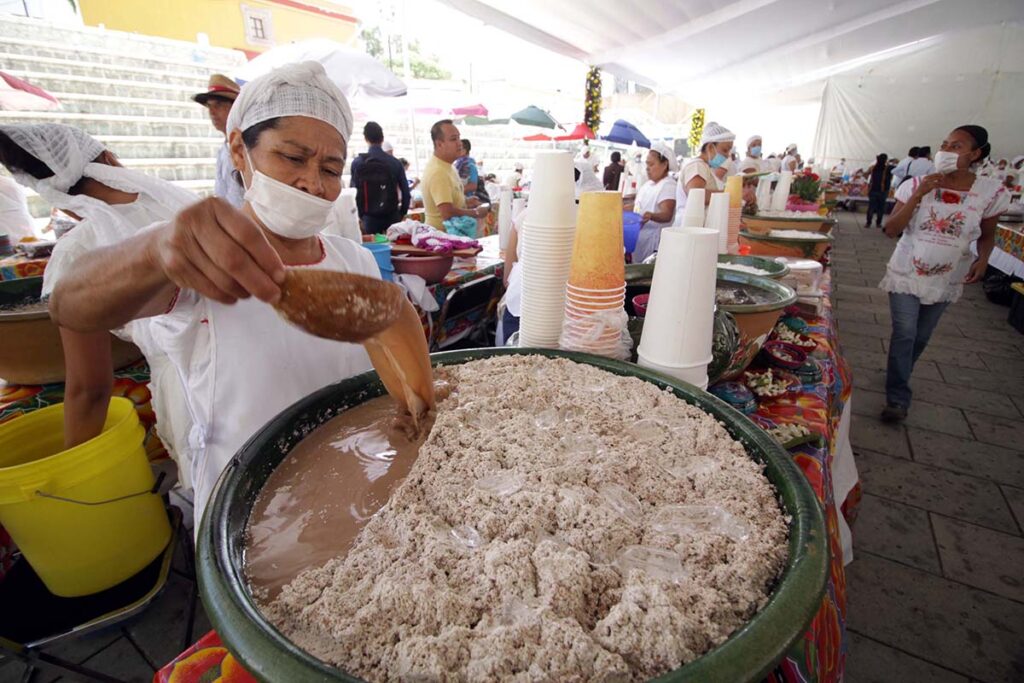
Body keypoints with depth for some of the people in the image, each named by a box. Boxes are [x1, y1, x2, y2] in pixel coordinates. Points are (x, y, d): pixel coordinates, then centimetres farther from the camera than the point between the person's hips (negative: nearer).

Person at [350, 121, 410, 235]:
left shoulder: (357, 163, -1)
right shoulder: (395, 162, 0)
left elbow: (354, 192, -1)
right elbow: (405, 191, 1)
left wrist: (360, 215, 8)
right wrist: (402, 213, 11)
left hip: (370, 217, 0)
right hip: (393, 217, 1)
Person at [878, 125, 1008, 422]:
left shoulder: (991, 192, -5)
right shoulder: (916, 185, -9)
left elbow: (987, 234, 7)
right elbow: (891, 230, -13)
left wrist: (983, 259, -12)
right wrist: (919, 195, -23)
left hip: (946, 280, 2)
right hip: (907, 273, -2)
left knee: (921, 337, 14)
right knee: (904, 334, -9)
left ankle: (898, 378, 35)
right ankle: (898, 397, -1)